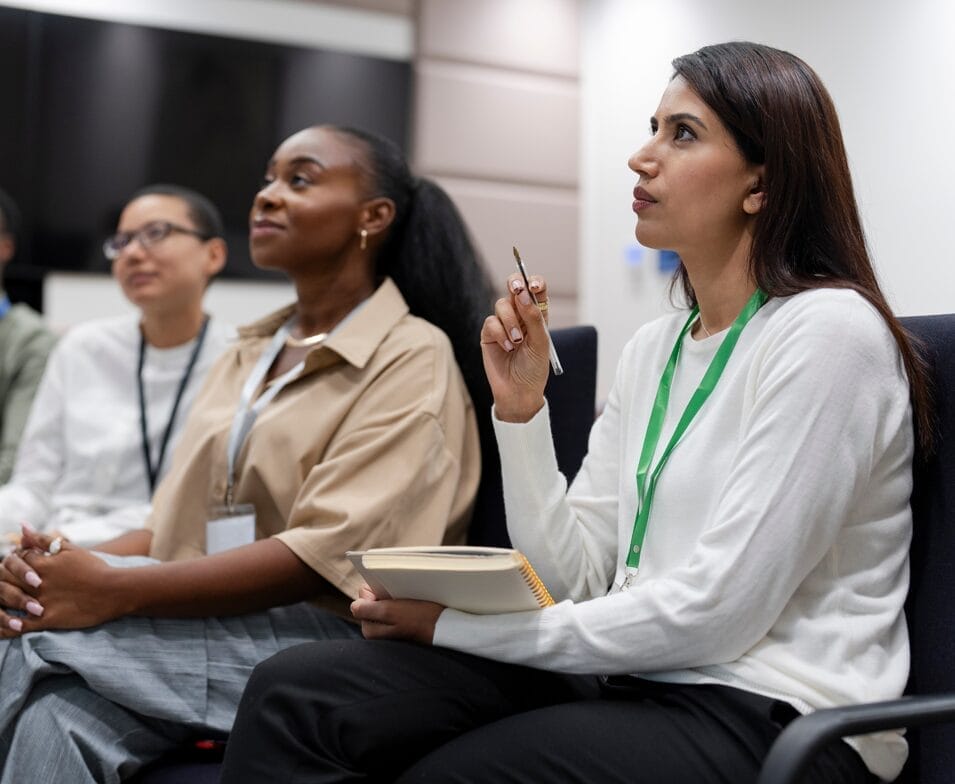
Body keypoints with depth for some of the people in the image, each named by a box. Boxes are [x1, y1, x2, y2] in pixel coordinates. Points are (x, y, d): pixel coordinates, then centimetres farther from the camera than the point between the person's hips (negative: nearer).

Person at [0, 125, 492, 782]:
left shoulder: (412, 358, -3)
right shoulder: (248, 355, 19)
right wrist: (80, 564, -9)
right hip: (200, 622, 6)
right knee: (56, 718, -25)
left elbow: (328, 555, -16)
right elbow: (172, 527, 14)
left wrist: (115, 591, -23)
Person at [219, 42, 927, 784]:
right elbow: (575, 578, 8)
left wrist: (458, 626, -12)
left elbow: (717, 610, -17)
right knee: (295, 690, -13)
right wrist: (521, 408, -4)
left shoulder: (830, 331, -11)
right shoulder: (652, 348, 12)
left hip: (772, 716, -6)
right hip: (630, 679, 6)